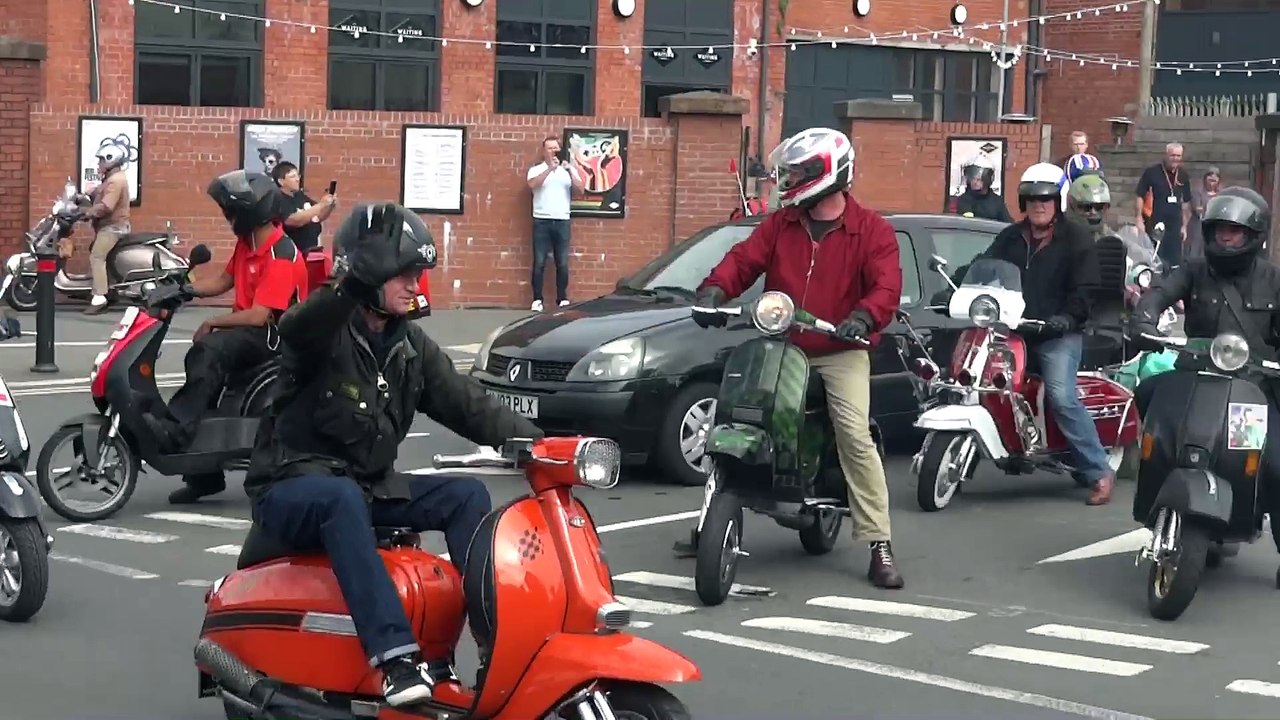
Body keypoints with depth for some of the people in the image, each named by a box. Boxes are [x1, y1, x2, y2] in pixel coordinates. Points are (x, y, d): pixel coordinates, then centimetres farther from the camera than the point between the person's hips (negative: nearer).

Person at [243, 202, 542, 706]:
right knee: (343, 498, -38)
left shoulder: (410, 345, 8)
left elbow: (468, 406, 4)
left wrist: (537, 442, -11)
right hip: (292, 489, -7)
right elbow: (295, 330, -38)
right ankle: (395, 655, -45)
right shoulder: (325, 330, -13)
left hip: (370, 486, 7)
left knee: (466, 495, -10)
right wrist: (355, 285, -55)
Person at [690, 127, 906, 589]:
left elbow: (886, 286, -13)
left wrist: (863, 317, -34)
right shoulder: (780, 225, 11)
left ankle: (879, 545, -14)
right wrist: (714, 290, -19)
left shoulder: (871, 231, -2)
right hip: (782, 347, 5)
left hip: (841, 352, -4)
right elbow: (744, 259, 1)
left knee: (856, 438, -18)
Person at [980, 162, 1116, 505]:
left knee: (1062, 397, -22)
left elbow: (1086, 287, -7)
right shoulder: (1010, 238, 17)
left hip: (1058, 335, -6)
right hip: (1014, 329, 6)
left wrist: (1069, 316, -24)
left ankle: (1099, 472, -17)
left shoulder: (1076, 237, 2)